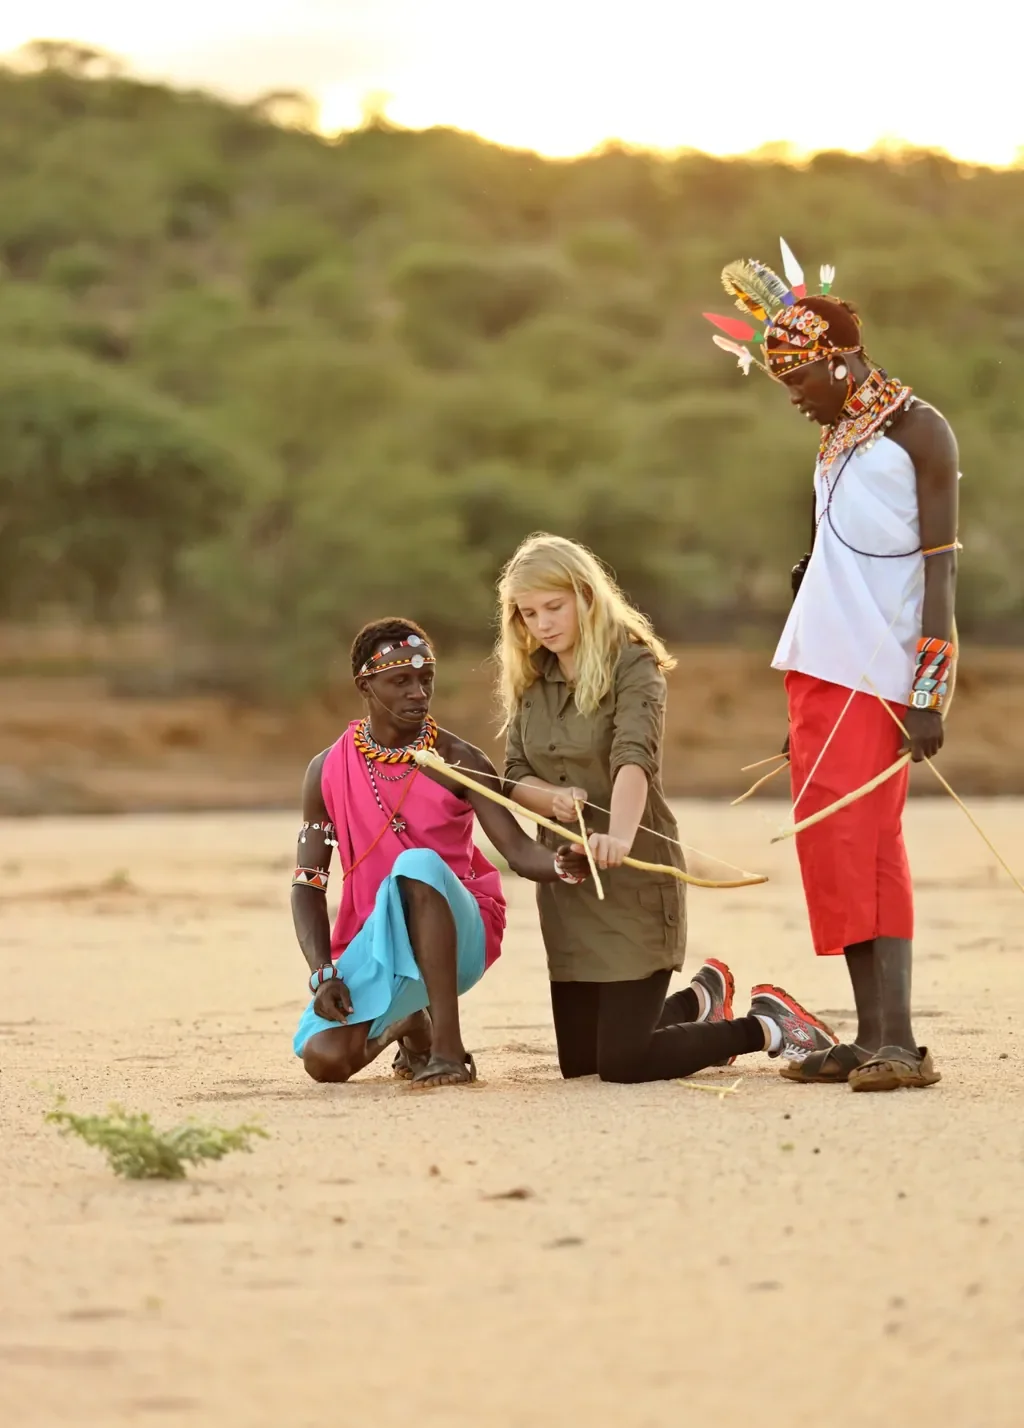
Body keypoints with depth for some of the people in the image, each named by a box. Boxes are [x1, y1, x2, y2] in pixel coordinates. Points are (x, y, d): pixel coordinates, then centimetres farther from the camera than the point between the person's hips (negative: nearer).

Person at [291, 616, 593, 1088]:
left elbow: (519, 851, -16)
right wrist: (323, 974, -14)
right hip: (374, 937, 3)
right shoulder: (328, 772, -1)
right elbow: (308, 884, 0)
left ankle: (448, 1047, -34)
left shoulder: (459, 762, -7)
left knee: (417, 864, -36)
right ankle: (409, 1024, 17)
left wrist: (562, 863, -40)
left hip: (456, 934, -3)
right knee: (325, 1058, -21)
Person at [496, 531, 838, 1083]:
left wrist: (619, 835, -48)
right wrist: (551, 799, -17)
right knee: (579, 1060, 12)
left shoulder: (631, 663, -12)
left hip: (632, 880, -7)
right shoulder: (529, 679, 7)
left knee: (623, 1063, -12)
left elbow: (634, 758, -28)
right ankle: (701, 998, 37)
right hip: (564, 883, 7)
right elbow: (514, 775, 7)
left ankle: (766, 1027, 10)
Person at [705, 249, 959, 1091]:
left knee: (865, 846, -14)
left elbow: (940, 569, -11)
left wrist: (929, 696, -17)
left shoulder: (917, 431, -6)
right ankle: (874, 1038, 7)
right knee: (834, 848, 5)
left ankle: (898, 1042, -18)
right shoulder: (836, 441, 17)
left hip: (879, 674, -8)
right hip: (821, 668, 8)